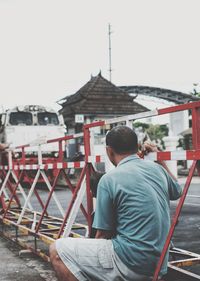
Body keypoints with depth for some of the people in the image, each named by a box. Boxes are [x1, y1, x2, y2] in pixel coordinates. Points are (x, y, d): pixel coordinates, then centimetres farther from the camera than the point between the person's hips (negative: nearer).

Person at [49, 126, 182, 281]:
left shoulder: (109, 179, -12)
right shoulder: (157, 168, 5)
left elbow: (103, 234, -6)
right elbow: (177, 192, 28)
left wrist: (96, 251, 14)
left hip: (129, 262, -8)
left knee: (57, 250, -1)